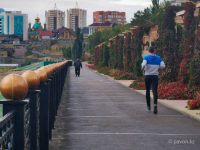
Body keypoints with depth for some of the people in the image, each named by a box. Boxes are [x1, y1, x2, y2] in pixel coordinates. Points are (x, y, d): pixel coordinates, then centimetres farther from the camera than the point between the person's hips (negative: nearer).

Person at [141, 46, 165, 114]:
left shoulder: (146, 57, -4)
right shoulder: (158, 58, 4)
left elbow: (144, 65, -21)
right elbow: (163, 66, -2)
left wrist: (142, 67, 1)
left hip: (148, 76, -1)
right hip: (155, 76, 1)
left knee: (148, 91, 15)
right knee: (155, 91, -7)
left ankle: (148, 106, 24)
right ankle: (155, 104, -32)